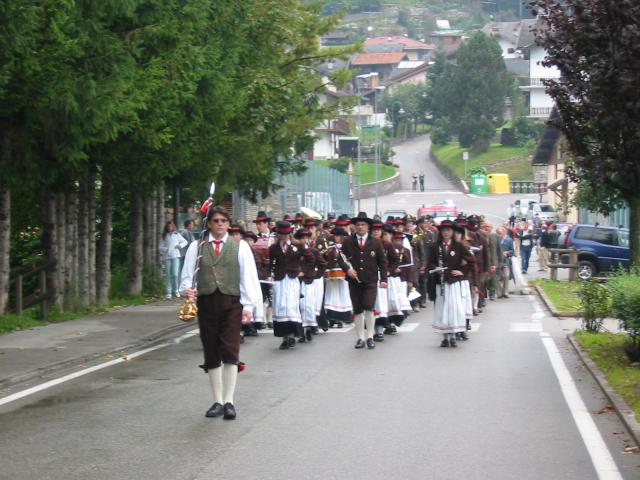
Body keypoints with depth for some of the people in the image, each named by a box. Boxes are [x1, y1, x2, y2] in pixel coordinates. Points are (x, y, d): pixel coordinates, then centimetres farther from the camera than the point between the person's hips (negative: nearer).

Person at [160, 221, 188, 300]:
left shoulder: (177, 234, 11)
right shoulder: (164, 236, 11)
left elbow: (185, 241, 18)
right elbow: (161, 247, 8)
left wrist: (180, 245, 0)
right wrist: (165, 249, -12)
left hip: (175, 256, -1)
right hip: (167, 257, 1)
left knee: (175, 274, -10)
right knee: (168, 275, 0)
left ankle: (176, 290, 6)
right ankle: (168, 292, 4)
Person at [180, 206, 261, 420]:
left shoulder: (240, 247, 6)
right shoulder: (196, 247, 9)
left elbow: (248, 276, 2)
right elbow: (188, 274, 8)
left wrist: (248, 306, -5)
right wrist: (187, 288, -14)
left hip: (231, 301, -2)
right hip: (206, 303, 2)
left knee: (230, 352, -11)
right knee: (211, 355, 6)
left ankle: (229, 402, -9)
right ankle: (217, 401, 14)